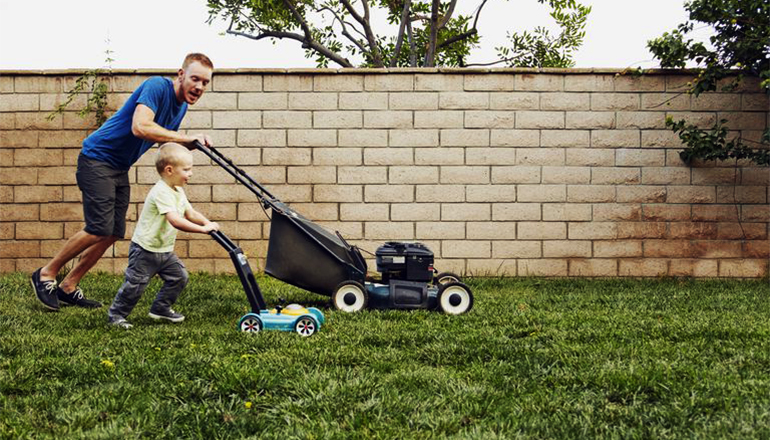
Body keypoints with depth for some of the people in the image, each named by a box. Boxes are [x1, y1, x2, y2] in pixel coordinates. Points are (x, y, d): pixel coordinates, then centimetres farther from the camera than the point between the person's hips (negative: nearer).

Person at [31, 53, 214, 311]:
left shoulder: (181, 106, 8)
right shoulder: (157, 87, -20)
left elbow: (167, 143, 22)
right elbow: (140, 127, -35)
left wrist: (192, 145, 1)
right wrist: (187, 138, -30)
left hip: (120, 168, 9)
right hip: (97, 160, -9)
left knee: (114, 233, 5)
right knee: (99, 229, -15)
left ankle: (68, 287, 16)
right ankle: (46, 274, 3)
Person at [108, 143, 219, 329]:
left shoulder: (178, 191, 7)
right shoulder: (162, 192, -26)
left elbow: (191, 214, 11)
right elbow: (175, 221, -37)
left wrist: (208, 223, -8)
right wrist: (202, 229, -37)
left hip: (164, 250, 9)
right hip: (145, 249, -9)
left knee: (179, 277, 7)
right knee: (135, 285, -4)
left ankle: (161, 308, 23)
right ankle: (116, 315, 13)